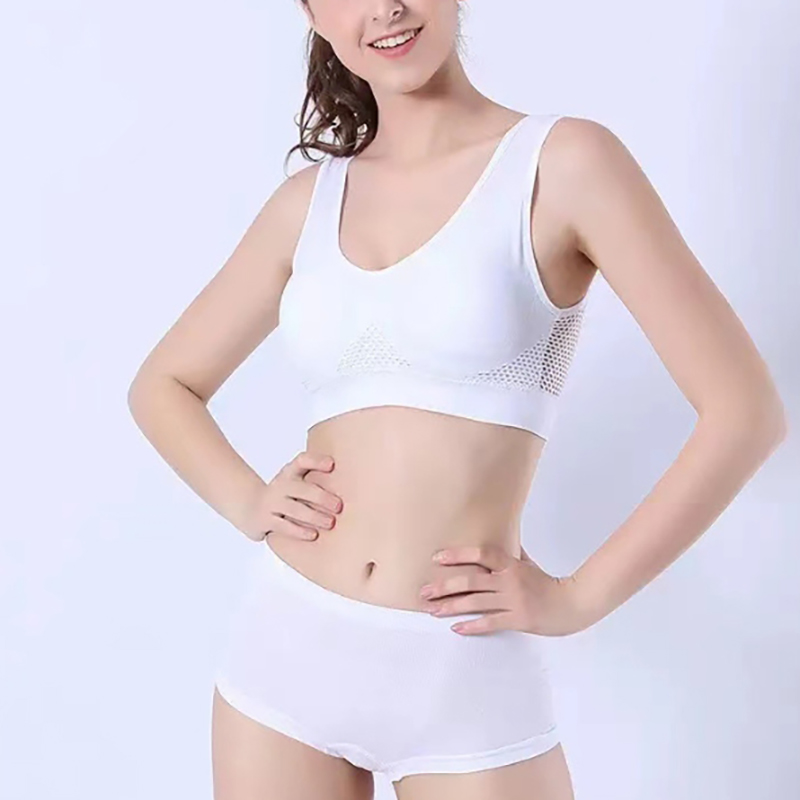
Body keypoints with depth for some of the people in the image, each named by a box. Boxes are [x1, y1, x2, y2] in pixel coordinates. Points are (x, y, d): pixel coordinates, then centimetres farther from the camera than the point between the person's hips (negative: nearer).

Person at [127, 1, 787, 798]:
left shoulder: (563, 161, -7)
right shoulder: (310, 199, 6)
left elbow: (745, 411, -10)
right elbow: (162, 385, 18)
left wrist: (579, 596, -8)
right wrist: (249, 504, 1)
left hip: (464, 673, -4)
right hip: (285, 644, 4)